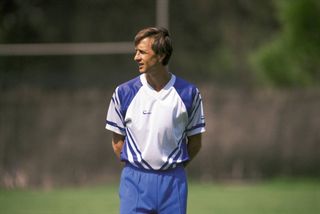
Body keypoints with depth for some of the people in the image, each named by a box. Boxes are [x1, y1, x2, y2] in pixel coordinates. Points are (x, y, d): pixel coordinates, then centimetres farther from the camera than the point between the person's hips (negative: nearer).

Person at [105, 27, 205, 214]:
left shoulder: (189, 93, 0)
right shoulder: (124, 93, 0)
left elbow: (195, 141, 9)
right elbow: (117, 142, 8)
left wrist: (175, 168, 4)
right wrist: (135, 170, 4)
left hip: (173, 182, 0)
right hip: (135, 181, 0)